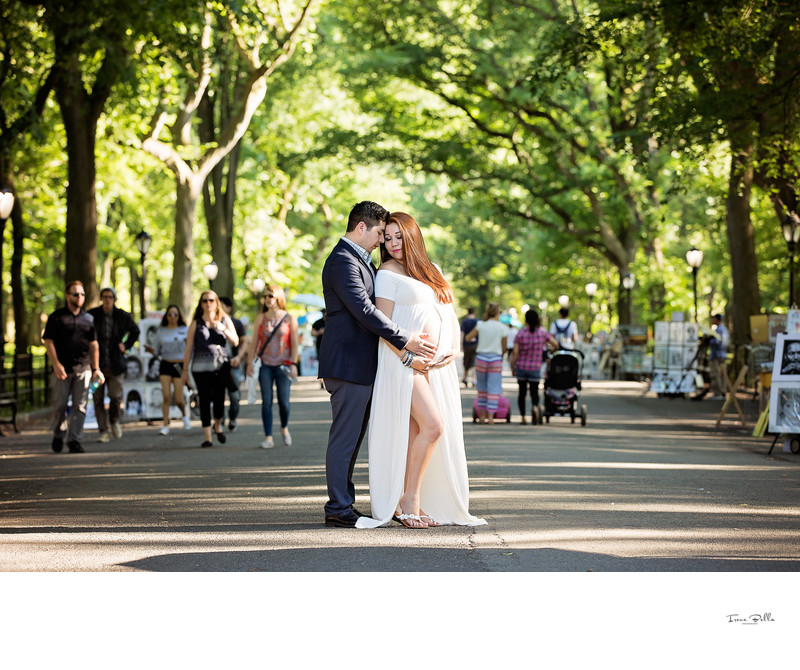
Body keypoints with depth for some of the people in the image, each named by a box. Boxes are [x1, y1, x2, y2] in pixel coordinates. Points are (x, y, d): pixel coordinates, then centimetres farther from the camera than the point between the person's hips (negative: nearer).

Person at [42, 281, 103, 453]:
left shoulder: (88, 319, 13)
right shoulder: (56, 317, 2)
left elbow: (93, 345, 15)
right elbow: (48, 341, -3)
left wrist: (96, 368, 9)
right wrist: (56, 365, -12)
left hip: (83, 368, 3)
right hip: (62, 368, -3)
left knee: (80, 406, -2)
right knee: (60, 404, 0)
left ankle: (74, 440, 1)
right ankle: (58, 434, 22)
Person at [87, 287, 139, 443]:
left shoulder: (123, 316, -1)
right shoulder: (92, 315, -3)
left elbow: (135, 331, 18)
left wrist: (126, 346, 7)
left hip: (115, 363, 0)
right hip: (97, 362, 0)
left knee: (116, 395, -7)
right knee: (98, 398, -2)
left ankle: (114, 421, 22)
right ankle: (103, 431, 5)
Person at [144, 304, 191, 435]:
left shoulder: (185, 330, 3)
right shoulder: (161, 332, 8)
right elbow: (157, 352, 10)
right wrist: (150, 349, -11)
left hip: (180, 365, -1)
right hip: (165, 365, 1)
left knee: (178, 399, -3)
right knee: (166, 396, -9)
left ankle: (184, 415, 29)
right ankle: (165, 425, -3)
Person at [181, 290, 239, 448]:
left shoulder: (225, 321, 12)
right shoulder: (196, 323, 9)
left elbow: (235, 341, 5)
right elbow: (188, 348, 9)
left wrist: (223, 329, -12)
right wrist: (185, 370, 6)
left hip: (220, 365, 0)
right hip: (200, 367, 0)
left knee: (219, 399, -10)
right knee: (204, 401, -3)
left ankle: (218, 426, 20)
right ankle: (207, 437, 2)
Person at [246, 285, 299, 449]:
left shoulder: (289, 319, 2)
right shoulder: (260, 319, 8)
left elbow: (294, 343, 1)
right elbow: (254, 342, 8)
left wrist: (293, 364, -7)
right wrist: (250, 363, 1)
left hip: (283, 365, -2)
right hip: (265, 365, 2)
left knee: (284, 401, -4)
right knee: (266, 401, -4)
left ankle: (284, 428, 25)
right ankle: (268, 438, -1)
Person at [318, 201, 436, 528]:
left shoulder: (360, 261, 20)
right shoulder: (343, 261, -14)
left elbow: (371, 306, 28)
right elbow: (364, 311, -22)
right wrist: (405, 340, -20)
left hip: (361, 365, 11)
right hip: (349, 364, -11)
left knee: (352, 437, 13)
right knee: (344, 437, -6)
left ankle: (343, 503, 18)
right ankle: (339, 508, -1)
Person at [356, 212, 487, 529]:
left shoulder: (432, 271, 18)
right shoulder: (388, 274, -1)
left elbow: (450, 314, 18)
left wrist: (454, 349, 1)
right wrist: (408, 358, -15)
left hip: (438, 364, 6)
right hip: (405, 361, -6)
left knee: (415, 433, 3)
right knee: (432, 425, -17)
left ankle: (408, 503, 6)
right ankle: (409, 501, -8)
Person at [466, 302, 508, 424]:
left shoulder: (480, 325, -2)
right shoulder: (502, 328, -4)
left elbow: (468, 337, 9)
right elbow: (504, 348, 3)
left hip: (481, 358, 2)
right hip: (495, 359, -2)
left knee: (482, 388, 13)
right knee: (494, 390, 3)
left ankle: (482, 416, 15)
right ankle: (490, 416, -2)